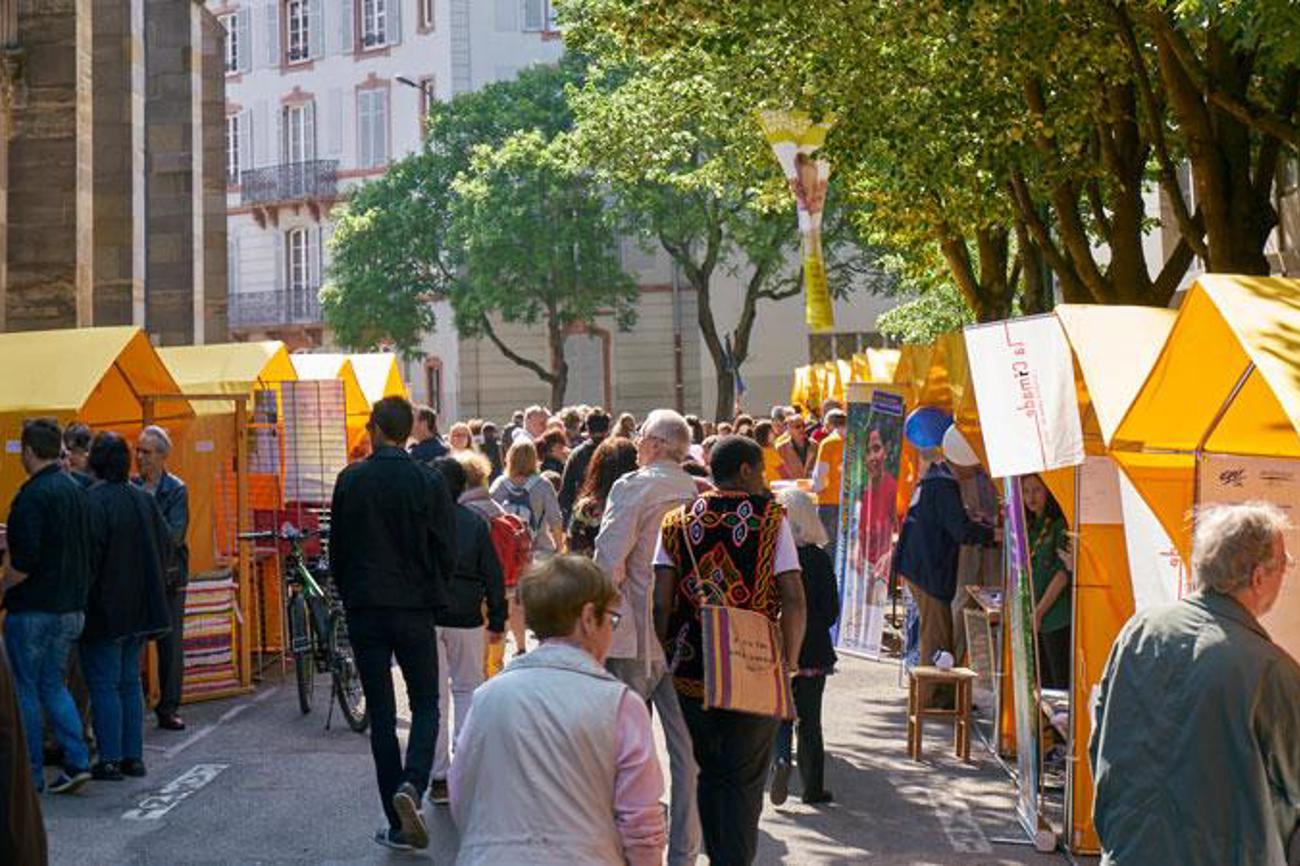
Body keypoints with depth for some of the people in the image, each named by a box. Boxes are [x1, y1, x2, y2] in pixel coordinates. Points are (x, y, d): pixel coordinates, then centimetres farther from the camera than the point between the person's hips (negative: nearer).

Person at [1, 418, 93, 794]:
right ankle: (77, 762, 6)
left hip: (33, 608, -8)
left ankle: (31, 773, 11)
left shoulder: (32, 495, -17)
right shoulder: (76, 491, 8)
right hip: (70, 606, 8)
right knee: (53, 685, 16)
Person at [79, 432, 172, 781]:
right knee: (129, 682, 15)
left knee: (103, 684, 0)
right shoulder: (144, 499, 6)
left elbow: (88, 554, -20)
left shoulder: (92, 501, -17)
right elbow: (166, 545, 10)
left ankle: (110, 760, 2)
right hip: (139, 608, 7)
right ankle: (133, 756, 17)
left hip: (104, 608, -7)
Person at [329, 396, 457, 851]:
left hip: (364, 608, 1)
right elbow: (447, 550, -3)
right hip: (415, 608, -1)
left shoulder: (350, 480, -1)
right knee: (426, 706, 10)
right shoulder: (429, 481, -5)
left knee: (381, 714, 6)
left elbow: (337, 547, 4)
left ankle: (399, 824, 8)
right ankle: (411, 785, -16)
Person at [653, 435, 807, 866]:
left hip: (691, 670, 3)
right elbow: (793, 600, -11)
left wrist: (666, 656, 7)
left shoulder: (677, 521, 3)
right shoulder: (772, 518, -4)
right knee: (744, 781, 6)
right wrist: (789, 662, -2)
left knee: (707, 775, 18)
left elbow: (661, 603, -2)